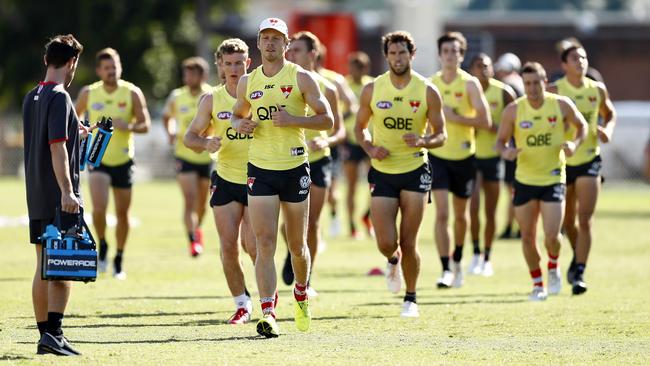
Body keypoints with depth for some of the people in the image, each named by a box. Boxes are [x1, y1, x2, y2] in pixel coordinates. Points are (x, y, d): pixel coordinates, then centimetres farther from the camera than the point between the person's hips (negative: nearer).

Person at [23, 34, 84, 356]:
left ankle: (45, 335, 13)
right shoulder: (59, 97, -12)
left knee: (44, 266, 10)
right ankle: (53, 333, -15)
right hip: (58, 195, -8)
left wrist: (74, 133, 41)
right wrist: (67, 192, -23)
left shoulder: (31, 98, 13)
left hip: (36, 196, 8)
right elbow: (57, 148, -20)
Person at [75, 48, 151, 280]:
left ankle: (119, 260, 24)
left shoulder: (132, 93, -5)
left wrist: (129, 126, -25)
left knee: (122, 213, 7)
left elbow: (145, 125, -5)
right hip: (98, 159, -1)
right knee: (99, 208, -20)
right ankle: (102, 246, 6)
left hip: (123, 160, 1)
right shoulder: (88, 94, -2)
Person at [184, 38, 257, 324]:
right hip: (226, 179, 3)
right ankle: (242, 304, 12)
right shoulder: (212, 99, 3)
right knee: (228, 245, -2)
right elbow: (190, 137, 6)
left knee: (253, 245, -10)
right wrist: (206, 143, -15)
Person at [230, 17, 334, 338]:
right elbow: (238, 114, 23)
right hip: (260, 170, 1)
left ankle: (301, 294, 38)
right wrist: (240, 125, -1)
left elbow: (327, 119, -4)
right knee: (265, 243, -11)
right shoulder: (247, 82, 7)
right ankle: (268, 312, -17)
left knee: (296, 245, 10)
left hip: (295, 168, -1)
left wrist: (293, 120, -19)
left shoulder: (301, 77, -2)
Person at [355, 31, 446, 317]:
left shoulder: (427, 91, -4)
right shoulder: (372, 89, -1)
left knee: (408, 243, -2)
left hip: (415, 172, -1)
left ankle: (411, 298, 16)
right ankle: (393, 261, 32)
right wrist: (370, 148, -9)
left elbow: (440, 135, 1)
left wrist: (423, 141, -21)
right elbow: (359, 127, 11)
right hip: (382, 172, 1)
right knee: (386, 243, -6)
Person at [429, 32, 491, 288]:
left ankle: (457, 260, 37)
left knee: (460, 213, 14)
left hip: (464, 155, 0)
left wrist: (456, 117, -21)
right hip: (437, 154, 0)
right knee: (441, 213, -13)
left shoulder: (470, 84, -7)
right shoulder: (430, 84, 1)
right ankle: (446, 270, -14)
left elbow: (485, 122, -12)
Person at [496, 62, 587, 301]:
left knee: (551, 236, -12)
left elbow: (581, 125, 10)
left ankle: (553, 267, 22)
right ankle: (537, 284, 24)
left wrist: (575, 143, -10)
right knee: (527, 237, 5)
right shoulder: (513, 110, -6)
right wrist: (505, 152, -21)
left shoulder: (561, 105, -6)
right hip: (524, 181, 2)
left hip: (553, 178, -2)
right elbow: (501, 140, 2)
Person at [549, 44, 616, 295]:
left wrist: (607, 130, -4)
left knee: (585, 220, -10)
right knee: (567, 222, 12)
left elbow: (610, 114, 16)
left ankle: (579, 273, -10)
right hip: (562, 161, 0)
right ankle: (578, 256, 40)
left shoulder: (597, 89, 0)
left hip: (589, 160, 0)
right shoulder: (554, 91, -8)